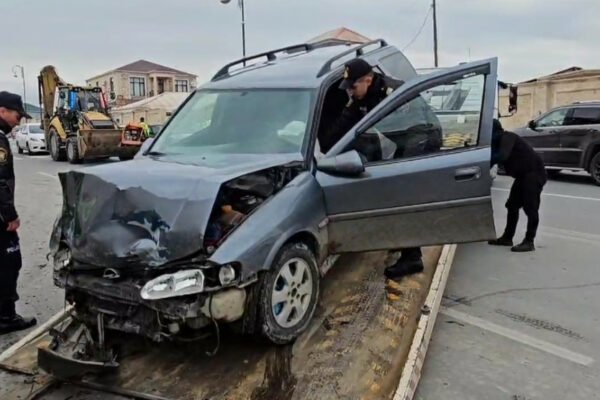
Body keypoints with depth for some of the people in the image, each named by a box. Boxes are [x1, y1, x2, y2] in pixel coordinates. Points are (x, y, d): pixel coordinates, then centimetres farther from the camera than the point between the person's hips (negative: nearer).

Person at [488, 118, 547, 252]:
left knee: (530, 207, -10)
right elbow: (495, 158, 6)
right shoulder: (498, 142, 10)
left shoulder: (507, 137, -19)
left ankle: (529, 242, -8)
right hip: (522, 175, 11)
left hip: (534, 172, -11)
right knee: (512, 205, 11)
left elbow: (502, 156, -35)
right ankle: (507, 237, 19)